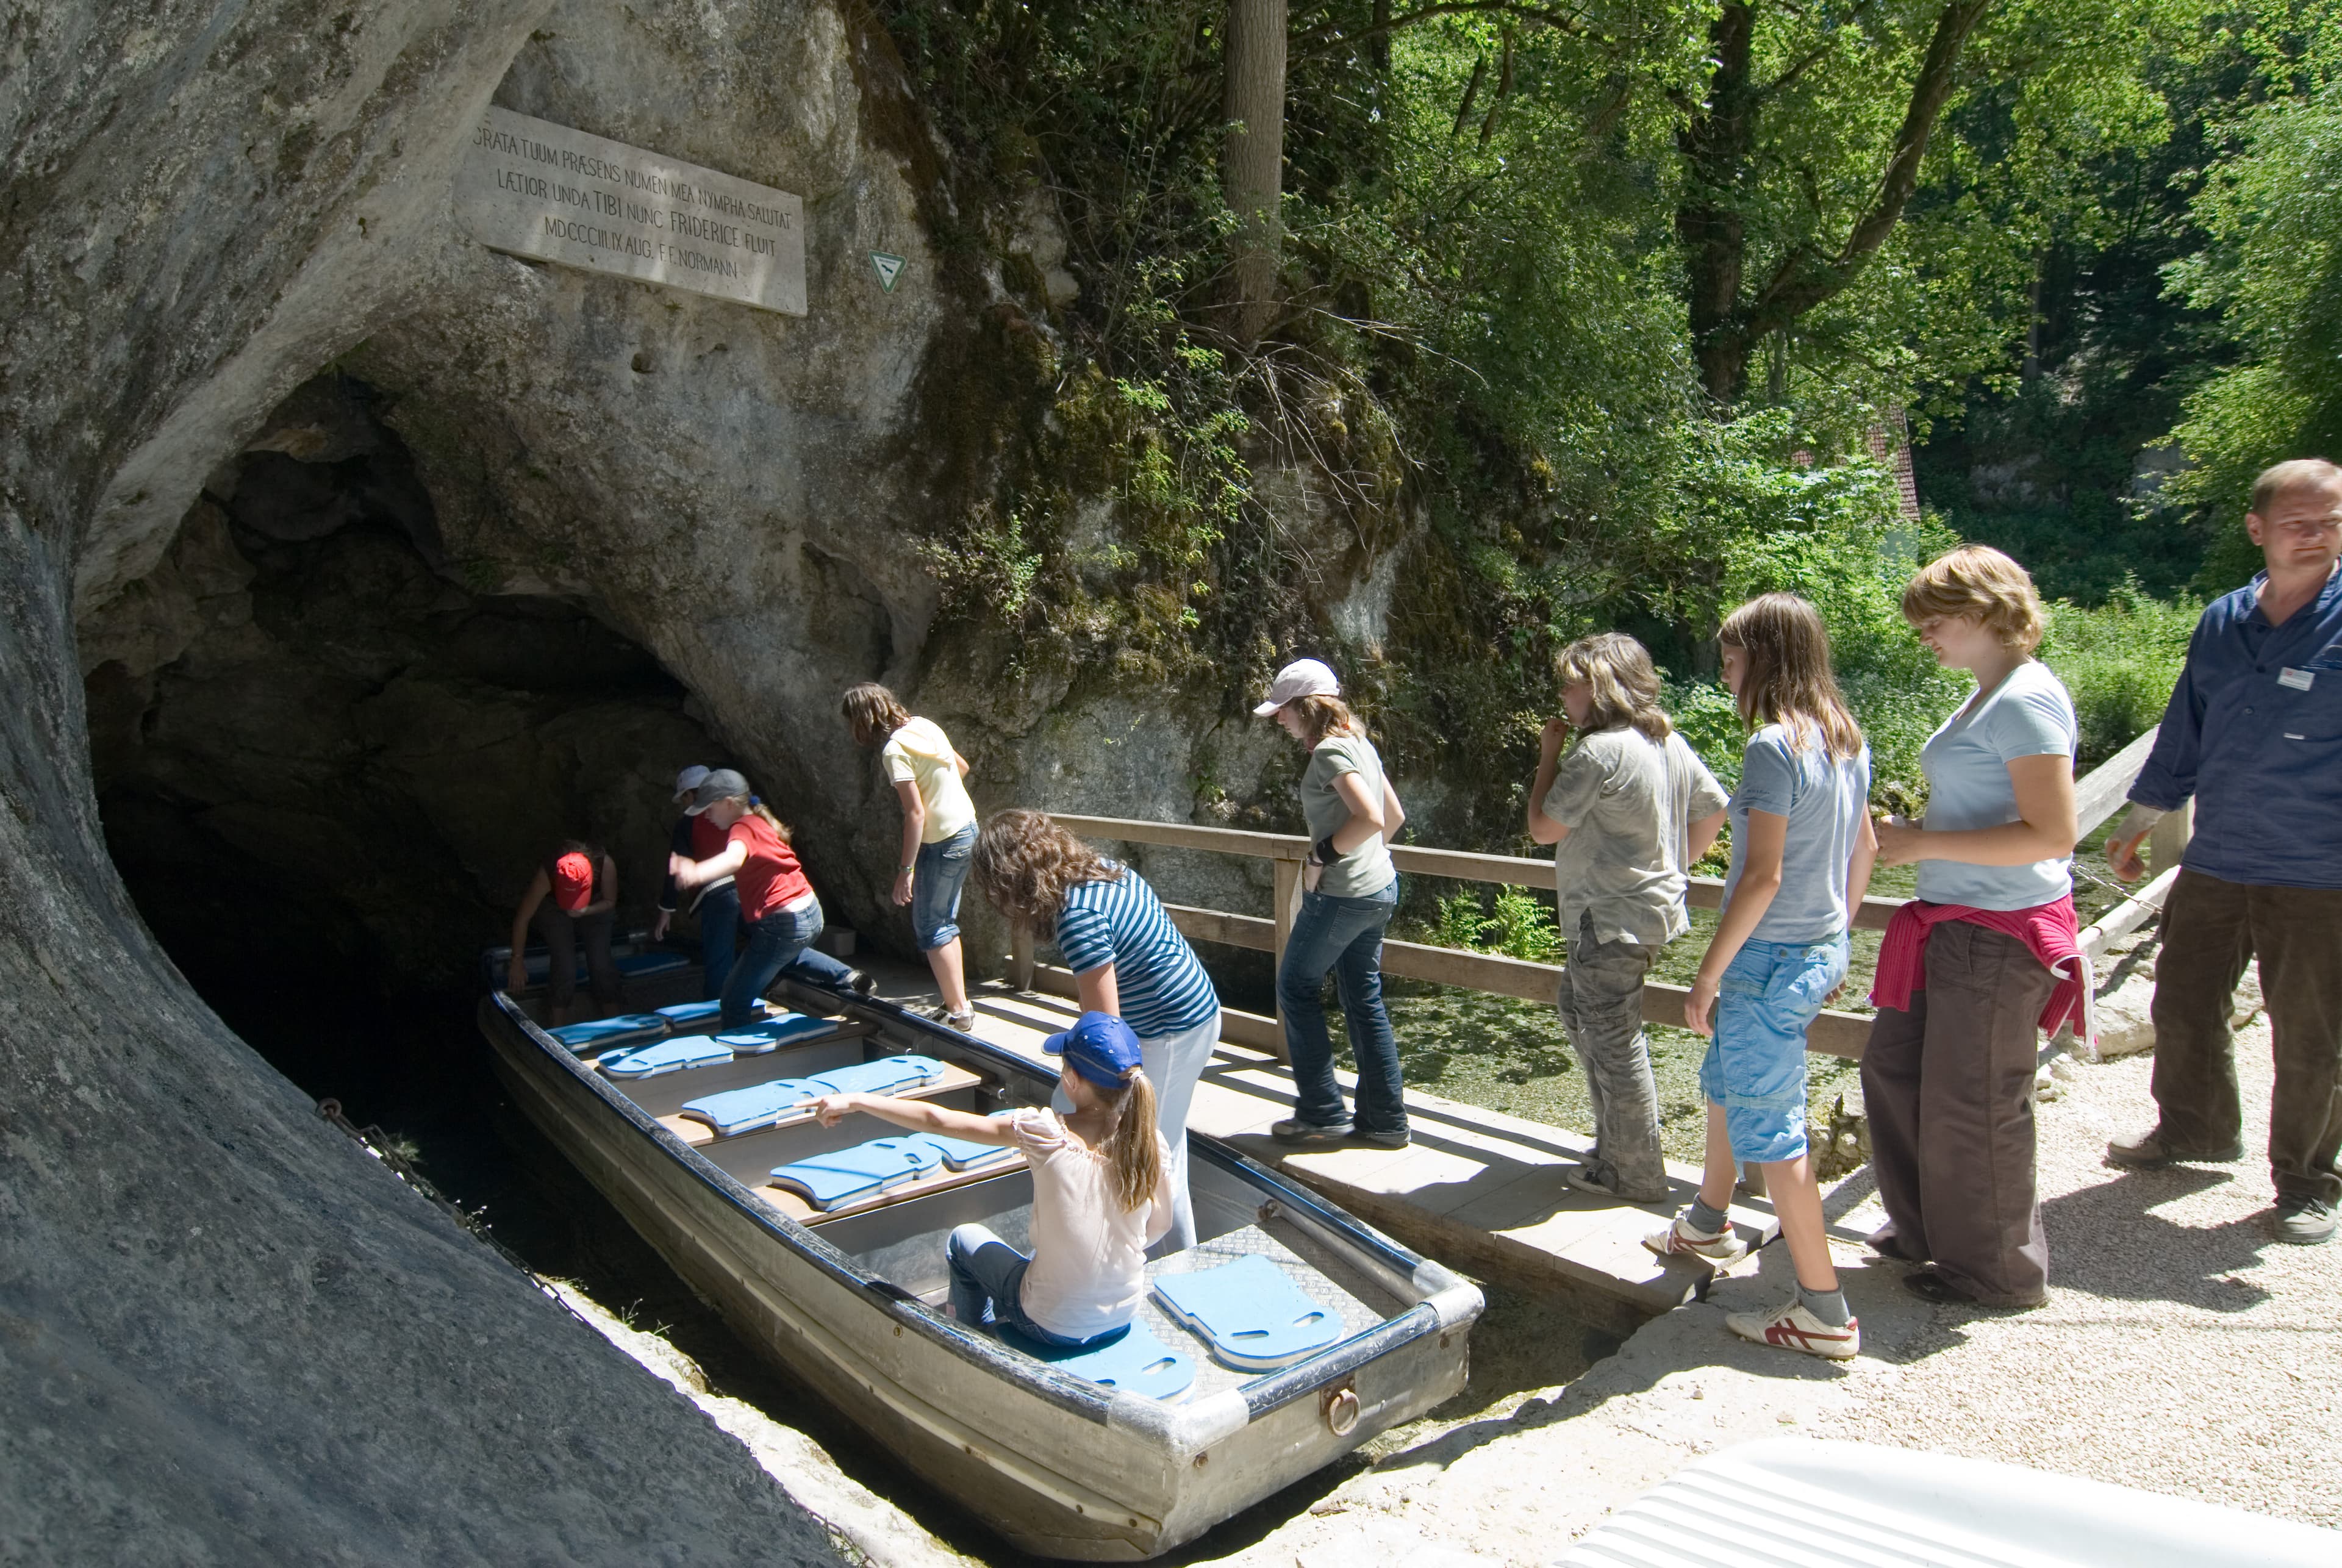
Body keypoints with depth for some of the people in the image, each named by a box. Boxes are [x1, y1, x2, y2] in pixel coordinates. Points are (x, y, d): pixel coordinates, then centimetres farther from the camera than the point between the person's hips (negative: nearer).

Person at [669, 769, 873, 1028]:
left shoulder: (743, 828, -17)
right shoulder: (760, 822, 12)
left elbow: (734, 858, -40)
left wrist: (696, 873, -58)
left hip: (785, 926, -10)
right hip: (810, 913, 10)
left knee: (735, 1000, -3)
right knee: (788, 955, 43)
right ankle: (847, 978, 36)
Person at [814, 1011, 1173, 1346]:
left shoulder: (1049, 1135, -23)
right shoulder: (1152, 1144, -14)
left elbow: (936, 1120, -18)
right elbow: (1159, 1227, 1)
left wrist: (854, 1101, -8)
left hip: (1052, 1326, -4)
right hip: (1124, 1318, 4)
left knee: (965, 1239, 24)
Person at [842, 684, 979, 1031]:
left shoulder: (895, 750, -17)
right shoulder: (923, 725, 7)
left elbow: (916, 813, -21)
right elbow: (962, 766, 19)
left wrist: (906, 869, -18)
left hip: (943, 841, -9)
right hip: (967, 829, 9)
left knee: (929, 926, 1)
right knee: (944, 921, 16)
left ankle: (958, 1010, 3)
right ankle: (958, 1002, 21)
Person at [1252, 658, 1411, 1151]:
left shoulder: (1329, 751, -16)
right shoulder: (1360, 744, 13)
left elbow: (1370, 818, -26)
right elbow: (1395, 814, 19)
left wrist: (1322, 857, -17)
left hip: (1343, 892, -9)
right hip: (1378, 888, 9)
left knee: (1296, 987, 6)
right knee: (1364, 999, 14)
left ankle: (1322, 1114, 10)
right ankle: (1385, 1119, 19)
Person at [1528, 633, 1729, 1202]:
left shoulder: (1597, 753, -20)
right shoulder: (1671, 744, 8)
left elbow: (1543, 828, -13)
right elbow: (1713, 810, 16)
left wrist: (1548, 757, -4)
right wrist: (1673, 864, 21)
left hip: (1610, 921, -10)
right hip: (1652, 907, 10)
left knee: (1613, 1045, 1)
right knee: (1582, 1019, 22)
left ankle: (1635, 1175, 13)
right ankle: (1617, 1146, 31)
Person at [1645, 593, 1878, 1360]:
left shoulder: (1774, 747, -21)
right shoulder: (1846, 740, 7)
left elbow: (1764, 875, -23)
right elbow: (1864, 848, 15)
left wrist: (1708, 974, -17)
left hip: (1773, 958, -10)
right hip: (1822, 949, 10)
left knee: (1767, 1125, 0)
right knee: (1726, 1080, 26)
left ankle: (1823, 1312, 7)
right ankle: (1707, 1224, 45)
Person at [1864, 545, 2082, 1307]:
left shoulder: (2025, 701, -18)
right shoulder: (1986, 698, 12)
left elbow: (2052, 835, -23)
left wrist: (1925, 844, -20)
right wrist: (1917, 832, 7)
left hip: (2001, 934, -10)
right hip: (1955, 925, 10)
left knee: (1972, 1101, 4)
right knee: (1893, 1066, 18)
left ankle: (1998, 1272, 23)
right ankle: (1926, 1225, 36)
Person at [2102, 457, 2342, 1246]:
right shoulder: (2221, 622, 6)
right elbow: (2184, 734, 16)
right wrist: (2137, 825, 21)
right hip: (2213, 865, 5)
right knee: (2182, 1006, 16)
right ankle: (2195, 1127, 40)